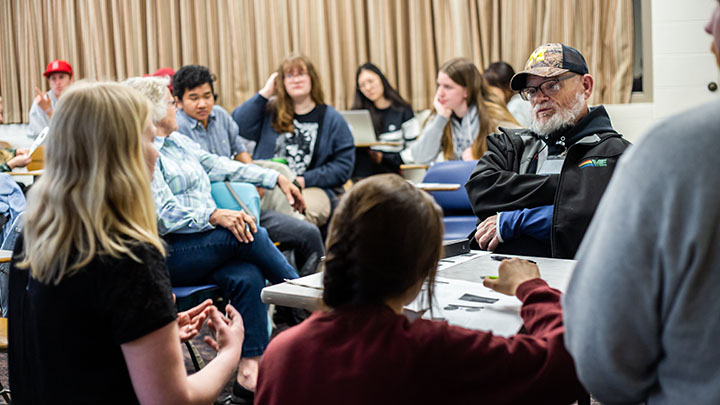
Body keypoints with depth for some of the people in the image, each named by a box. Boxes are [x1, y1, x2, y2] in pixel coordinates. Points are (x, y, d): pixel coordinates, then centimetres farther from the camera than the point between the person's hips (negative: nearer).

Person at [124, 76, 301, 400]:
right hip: (172, 255, -7)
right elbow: (165, 215, -18)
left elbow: (221, 165, 25)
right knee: (251, 235, -26)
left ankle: (250, 371, -27)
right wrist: (215, 216, -29)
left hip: (211, 245, 7)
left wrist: (278, 179, 23)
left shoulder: (178, 142, 19)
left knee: (248, 276, -23)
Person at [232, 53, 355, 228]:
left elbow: (343, 166, 6)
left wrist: (305, 180, -5)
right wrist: (265, 93, 5)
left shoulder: (332, 118, 14)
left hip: (314, 188, -1)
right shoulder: (270, 111, 19)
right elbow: (239, 125, 0)